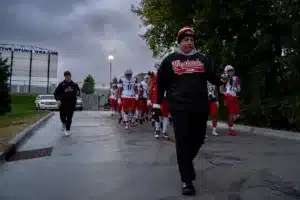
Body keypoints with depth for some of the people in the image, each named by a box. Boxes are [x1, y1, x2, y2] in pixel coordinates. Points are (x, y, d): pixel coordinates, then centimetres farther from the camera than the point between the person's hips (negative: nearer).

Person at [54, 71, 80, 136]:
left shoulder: (74, 85, 7)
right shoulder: (61, 84, 2)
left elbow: (78, 92, 17)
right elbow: (56, 93, 2)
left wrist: (78, 93, -7)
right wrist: (58, 99, -13)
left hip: (71, 104, 0)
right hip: (63, 104, 0)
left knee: (69, 118, 0)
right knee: (62, 116, 8)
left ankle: (67, 130, 12)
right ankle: (64, 123, 41)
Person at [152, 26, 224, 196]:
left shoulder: (202, 59, 13)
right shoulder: (170, 60, 5)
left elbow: (213, 77, 12)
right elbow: (161, 83, 6)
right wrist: (157, 104, 4)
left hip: (201, 107, 4)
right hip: (179, 108, -3)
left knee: (198, 139, 12)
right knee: (183, 143, -2)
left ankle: (186, 162, 42)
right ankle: (187, 181, 9)